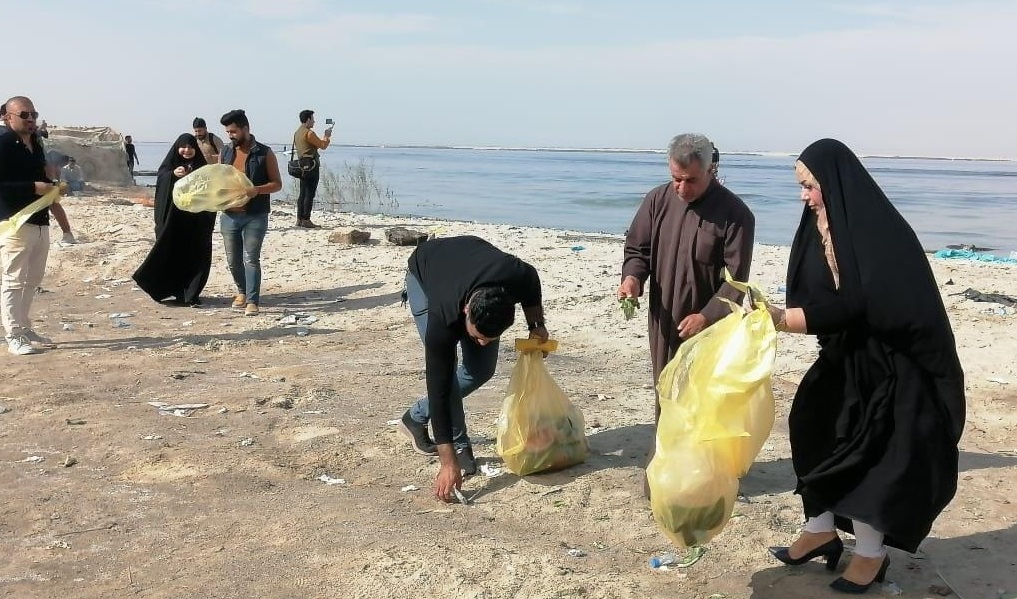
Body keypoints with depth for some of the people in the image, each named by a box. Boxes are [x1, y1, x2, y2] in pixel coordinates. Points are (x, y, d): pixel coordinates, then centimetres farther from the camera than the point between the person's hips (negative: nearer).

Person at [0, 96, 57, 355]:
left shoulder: (35, 144, 15)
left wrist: (51, 187, 7)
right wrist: (33, 187, -23)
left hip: (40, 221, 9)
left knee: (32, 280, 15)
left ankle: (25, 329, 26)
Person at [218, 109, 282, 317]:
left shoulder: (264, 153, -4)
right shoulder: (225, 152, 9)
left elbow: (277, 183, -3)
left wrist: (257, 190, -21)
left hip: (255, 216, -4)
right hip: (229, 215, 5)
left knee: (251, 258, -9)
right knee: (233, 259, 11)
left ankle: (252, 301, -5)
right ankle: (242, 291, 33)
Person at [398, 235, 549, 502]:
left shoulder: (518, 276, -39)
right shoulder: (443, 318, -44)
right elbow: (439, 386, -38)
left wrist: (536, 325, -17)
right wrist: (448, 463, -38)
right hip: (424, 273, -4)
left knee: (482, 369, -1)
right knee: (443, 371, -21)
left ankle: (417, 417, 17)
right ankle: (460, 446, -3)